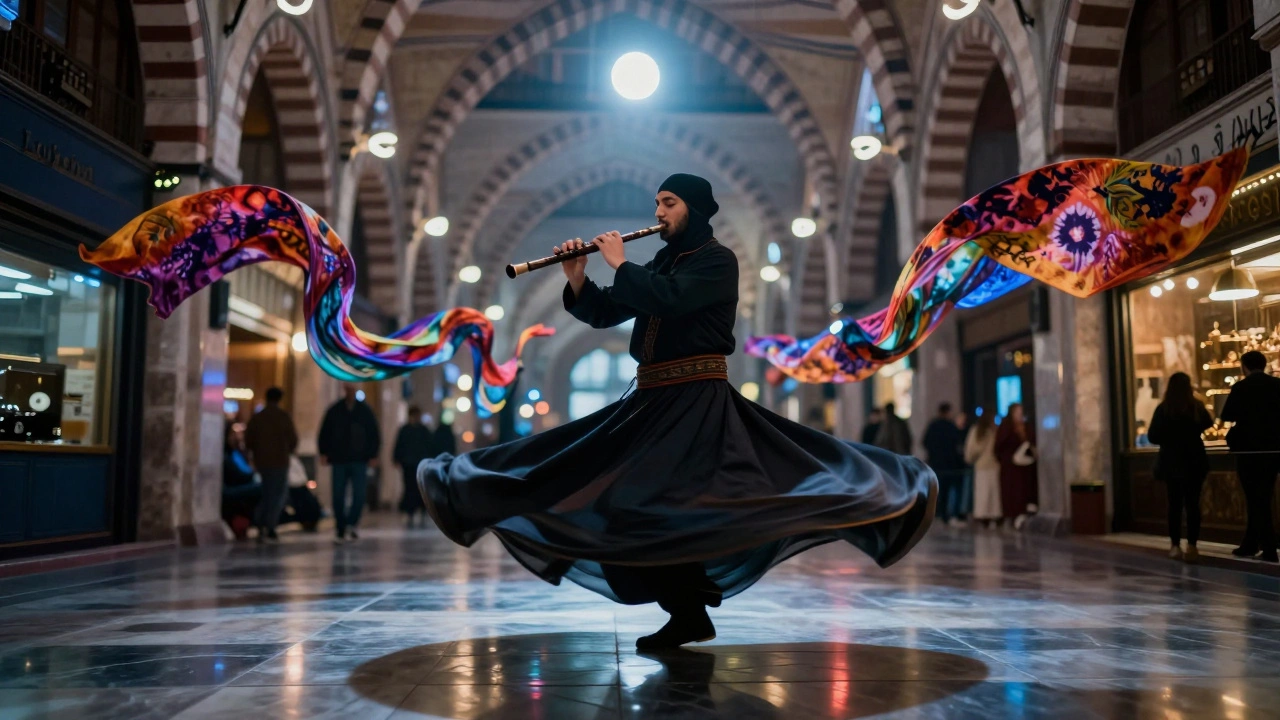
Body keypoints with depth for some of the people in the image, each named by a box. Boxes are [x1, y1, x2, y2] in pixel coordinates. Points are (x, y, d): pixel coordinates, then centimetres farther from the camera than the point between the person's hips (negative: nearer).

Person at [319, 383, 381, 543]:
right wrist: (323, 452, 0)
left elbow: (374, 434, 7)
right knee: (338, 497, 3)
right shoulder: (334, 410, 5)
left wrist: (373, 455, 1)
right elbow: (325, 433, 8)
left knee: (359, 495, -8)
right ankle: (340, 530, 11)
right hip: (339, 461, 1)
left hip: (359, 461, -1)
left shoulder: (364, 411, 5)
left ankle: (351, 524, 7)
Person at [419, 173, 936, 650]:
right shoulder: (659, 267, 19)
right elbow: (602, 314, 15)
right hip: (651, 400, 8)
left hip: (697, 401, -8)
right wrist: (577, 278, -2)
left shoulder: (717, 260, -3)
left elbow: (667, 299, -22)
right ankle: (686, 614, 12)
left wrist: (619, 263, -9)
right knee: (639, 504, 4)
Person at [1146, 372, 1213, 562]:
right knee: (1192, 503, 5)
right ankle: (1191, 546, -1)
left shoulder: (1163, 409, -10)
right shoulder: (1197, 406, -4)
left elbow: (1152, 437, -7)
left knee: (1175, 504, 10)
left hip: (1172, 462, -1)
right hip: (1194, 461, 1)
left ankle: (1176, 546, 12)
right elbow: (1208, 424, 17)